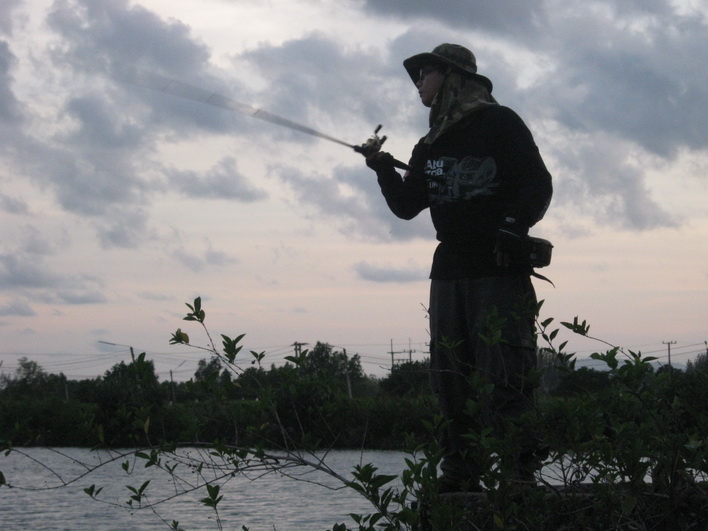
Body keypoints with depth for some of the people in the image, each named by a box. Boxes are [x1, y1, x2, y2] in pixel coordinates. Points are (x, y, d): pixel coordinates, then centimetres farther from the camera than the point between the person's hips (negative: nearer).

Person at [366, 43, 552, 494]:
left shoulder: (499, 123, -1)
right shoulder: (431, 146, 19)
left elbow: (538, 184, -7)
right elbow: (407, 206, 16)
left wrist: (513, 227, -21)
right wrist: (386, 172, 0)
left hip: (500, 271, -7)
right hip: (449, 271, 7)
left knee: (504, 377, -12)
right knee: (453, 379, 3)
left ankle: (520, 471, -13)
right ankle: (461, 471, 5)